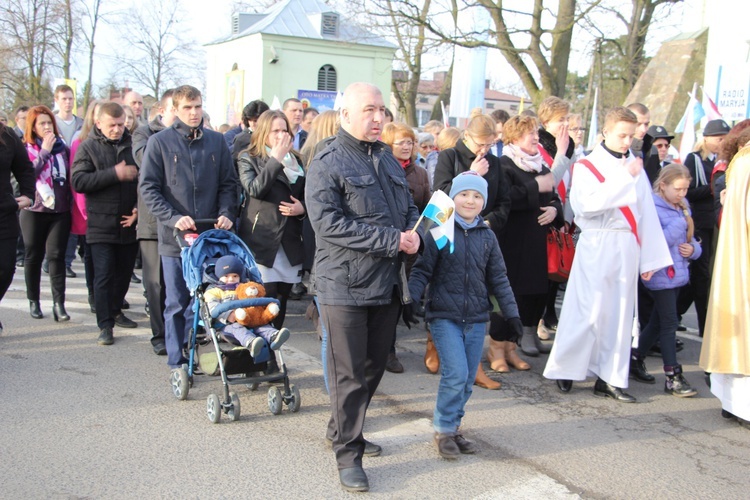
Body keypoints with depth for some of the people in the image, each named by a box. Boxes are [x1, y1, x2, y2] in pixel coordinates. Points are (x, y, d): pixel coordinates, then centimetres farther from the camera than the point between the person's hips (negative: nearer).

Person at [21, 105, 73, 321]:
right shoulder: (26, 149, 0)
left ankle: (59, 303, -4)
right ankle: (33, 301, 20)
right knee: (33, 256, 7)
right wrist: (45, 151, -17)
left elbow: (70, 176, 11)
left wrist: (70, 201, 2)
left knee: (56, 255, -3)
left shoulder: (62, 147, 8)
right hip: (34, 211, -1)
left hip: (60, 211, 1)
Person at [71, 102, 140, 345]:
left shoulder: (133, 145, 5)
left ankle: (115, 311, 34)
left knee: (125, 272, 15)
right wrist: (115, 174, -19)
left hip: (129, 223, 3)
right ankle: (105, 325, 4)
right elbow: (79, 181, -13)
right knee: (104, 275, -3)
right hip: (101, 224, -3)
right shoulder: (88, 147, -1)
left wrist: (139, 207, -6)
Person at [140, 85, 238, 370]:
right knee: (177, 303, 4)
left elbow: (228, 183, 11)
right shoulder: (160, 142, 0)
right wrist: (173, 218, -16)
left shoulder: (216, 141, 9)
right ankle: (177, 362, 14)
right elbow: (148, 187, -4)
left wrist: (226, 214, -6)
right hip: (174, 237, -2)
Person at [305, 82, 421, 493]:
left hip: (387, 284, 7)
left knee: (374, 367, 17)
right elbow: (328, 223, -21)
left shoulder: (388, 159, 14)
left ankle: (342, 430, 37)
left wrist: (413, 232, -2)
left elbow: (407, 205, 23)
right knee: (349, 374, 1)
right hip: (345, 285, -7)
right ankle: (347, 454, 15)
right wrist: (392, 241, -22)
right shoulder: (327, 164, -10)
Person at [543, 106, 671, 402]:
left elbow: (647, 213, 10)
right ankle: (564, 369, 11)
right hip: (597, 246, -5)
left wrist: (650, 257, 7)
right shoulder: (587, 167, -1)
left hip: (628, 247, 5)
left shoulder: (635, 167, 11)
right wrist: (623, 177, -18)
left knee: (620, 313, 6)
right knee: (589, 311, -5)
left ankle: (609, 378, 14)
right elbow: (588, 203, -19)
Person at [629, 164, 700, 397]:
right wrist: (681, 223, -21)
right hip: (661, 274, -8)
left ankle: (635, 360, 28)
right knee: (669, 323, -5)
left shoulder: (683, 207, 10)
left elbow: (690, 239, 19)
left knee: (658, 321, 14)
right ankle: (673, 377, 1)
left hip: (677, 273, 8)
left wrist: (693, 249, -3)